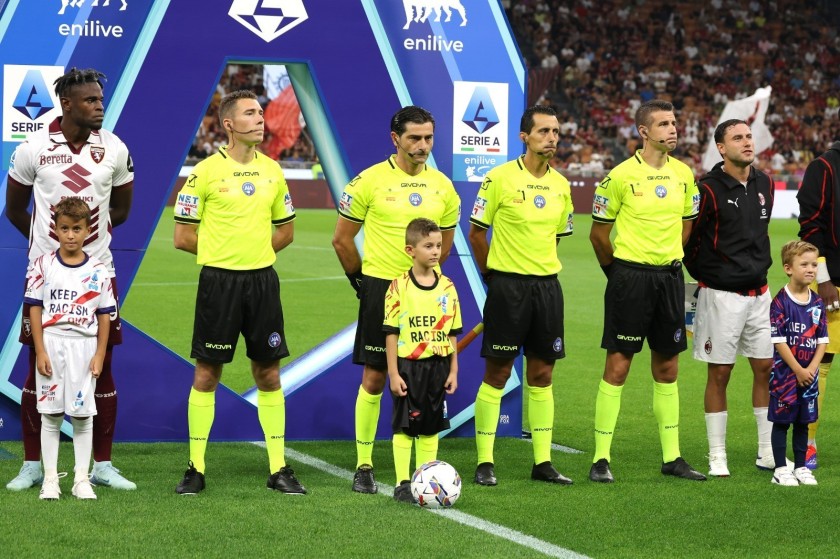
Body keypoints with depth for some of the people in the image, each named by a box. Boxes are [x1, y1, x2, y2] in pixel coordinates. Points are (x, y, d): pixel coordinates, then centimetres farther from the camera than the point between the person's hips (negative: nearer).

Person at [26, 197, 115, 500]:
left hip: (84, 347, 1)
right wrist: (40, 351, -7)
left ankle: (82, 479, 10)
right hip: (51, 344, 0)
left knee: (83, 415, 3)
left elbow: (104, 315, 4)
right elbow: (35, 309, -1)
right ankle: (50, 478, 10)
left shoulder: (98, 270, 2)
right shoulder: (43, 265, -1)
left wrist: (100, 354, -1)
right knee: (50, 414, 3)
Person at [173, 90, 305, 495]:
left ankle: (278, 469, 11)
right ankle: (196, 469, 9)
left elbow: (285, 230, 18)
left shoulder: (272, 170, 8)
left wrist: (254, 251, 4)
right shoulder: (206, 172, -6)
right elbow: (183, 236, -4)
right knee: (206, 373, 1)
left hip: (262, 280, 4)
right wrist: (223, 249, 0)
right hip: (218, 281, -4)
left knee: (268, 373, 6)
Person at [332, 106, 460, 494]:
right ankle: (364, 467, 7)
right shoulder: (370, 181, -5)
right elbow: (341, 239, 1)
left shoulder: (442, 186, 6)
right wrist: (362, 280, 5)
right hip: (380, 289, -3)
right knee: (374, 378, 0)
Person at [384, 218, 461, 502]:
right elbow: (391, 333, -6)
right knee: (404, 426, 0)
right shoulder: (399, 287, -7)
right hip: (408, 366, -4)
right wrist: (393, 374, -10)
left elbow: (451, 333, 10)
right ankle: (403, 484, 5)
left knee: (431, 426, 9)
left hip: (438, 365, 4)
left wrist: (453, 371, 7)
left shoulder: (447, 287, 5)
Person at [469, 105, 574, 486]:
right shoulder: (500, 178, -8)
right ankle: (485, 462, 4)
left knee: (541, 375, 8)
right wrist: (492, 274, 2)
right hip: (507, 285, -5)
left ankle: (543, 462, 13)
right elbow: (476, 231, -2)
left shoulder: (560, 184, 8)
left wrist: (540, 267, 15)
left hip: (547, 284, 5)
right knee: (497, 374, -2)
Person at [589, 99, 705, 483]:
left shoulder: (683, 174, 6)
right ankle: (601, 459, 0)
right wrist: (617, 270, 6)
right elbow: (598, 233, -1)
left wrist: (668, 260, 16)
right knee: (618, 365, -4)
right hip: (630, 276, -5)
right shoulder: (621, 175, -9)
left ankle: (672, 458, 17)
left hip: (670, 275, 5)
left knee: (667, 368, 10)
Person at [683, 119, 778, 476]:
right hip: (722, 295, -6)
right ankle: (717, 457, 7)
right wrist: (706, 276, 4)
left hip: (758, 292, 6)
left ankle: (768, 453, 16)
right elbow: (690, 238, -4)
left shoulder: (764, 184, 8)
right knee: (719, 373, 0)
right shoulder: (710, 189, -12)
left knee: (766, 368, 7)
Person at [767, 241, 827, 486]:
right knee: (781, 421, 1)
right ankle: (781, 469, 6)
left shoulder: (817, 304, 5)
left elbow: (822, 340, 6)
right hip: (785, 372, -5)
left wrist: (812, 368, -8)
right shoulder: (780, 302, -11)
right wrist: (798, 370, -14)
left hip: (809, 373, 5)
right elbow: (778, 341, -14)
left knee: (803, 422, 11)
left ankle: (801, 467, 20)